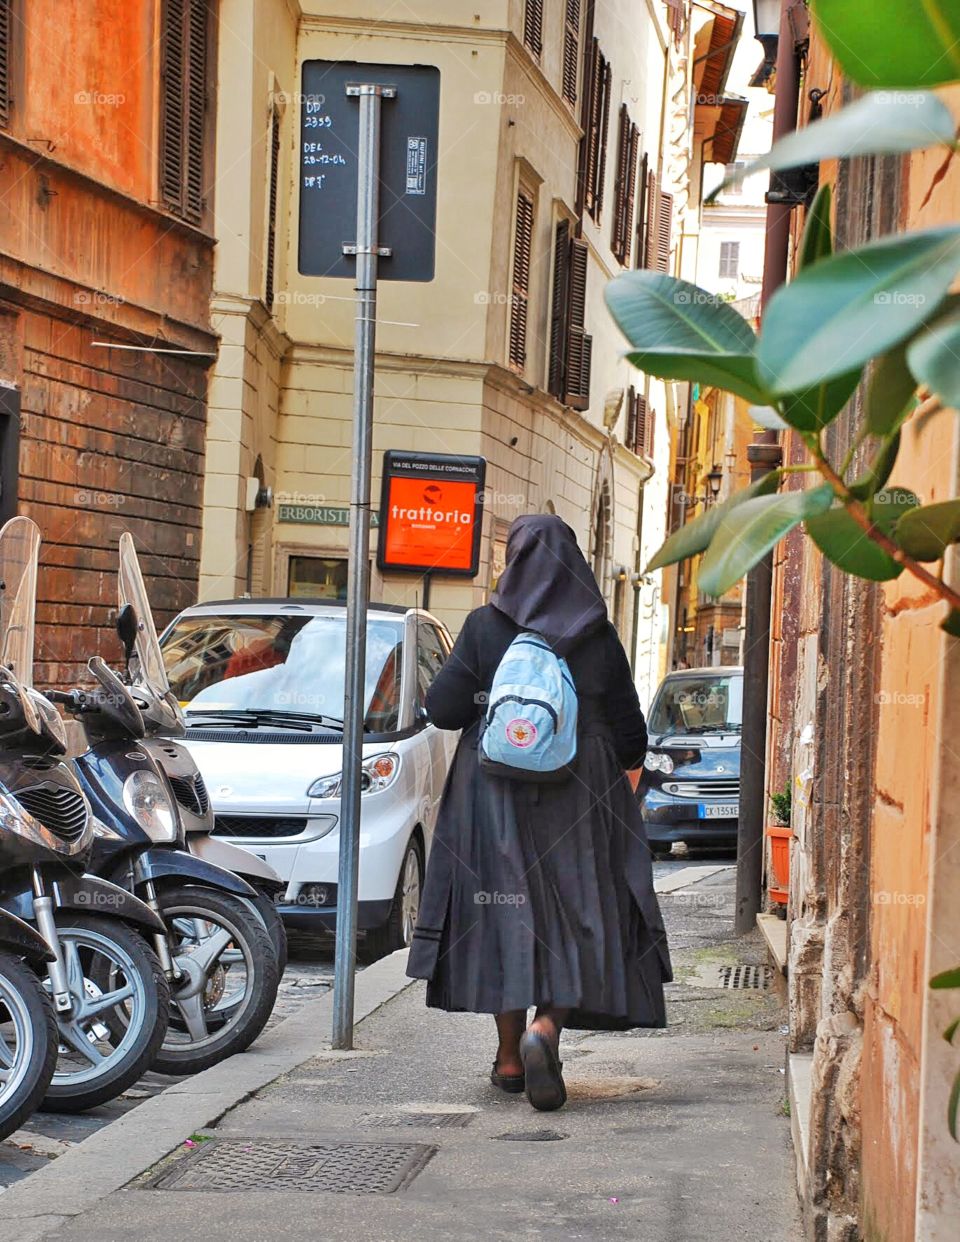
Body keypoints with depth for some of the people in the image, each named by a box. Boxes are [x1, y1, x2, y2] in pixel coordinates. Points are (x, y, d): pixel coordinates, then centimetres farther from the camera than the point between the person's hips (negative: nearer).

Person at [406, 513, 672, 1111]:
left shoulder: (485, 627, -6)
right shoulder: (599, 637, -3)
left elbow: (442, 709, -7)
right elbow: (630, 732, 2)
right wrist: (615, 766, 23)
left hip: (495, 792, 0)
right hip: (578, 798, 0)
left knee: (504, 905, 10)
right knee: (574, 914, 5)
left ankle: (511, 1052, 15)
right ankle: (546, 1029, -18)